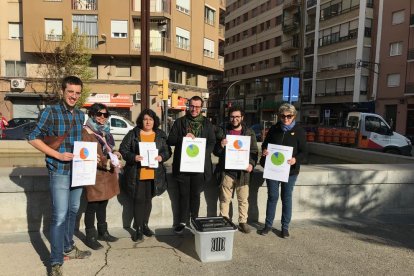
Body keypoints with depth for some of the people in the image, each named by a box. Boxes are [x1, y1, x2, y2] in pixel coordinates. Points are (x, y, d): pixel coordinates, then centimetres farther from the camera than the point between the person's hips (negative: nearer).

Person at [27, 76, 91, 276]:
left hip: (78, 170, 6)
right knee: (60, 216, -6)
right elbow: (33, 138, -9)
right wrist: (58, 155, -17)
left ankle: (68, 248, 35)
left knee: (73, 211, 17)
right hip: (59, 171, -6)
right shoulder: (50, 112, -9)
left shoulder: (80, 115, 8)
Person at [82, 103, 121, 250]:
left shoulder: (105, 131, 16)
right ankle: (90, 237, 15)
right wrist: (105, 163, -25)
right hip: (94, 174, -8)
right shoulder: (86, 132, -11)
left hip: (107, 174, 8)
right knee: (92, 206, 1)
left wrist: (114, 154, 5)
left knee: (103, 204, 18)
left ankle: (103, 232, 30)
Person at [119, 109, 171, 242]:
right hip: (137, 174, -2)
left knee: (148, 199, 13)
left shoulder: (161, 135, 8)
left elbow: (168, 151, 8)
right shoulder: (133, 134, 2)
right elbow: (123, 149, -1)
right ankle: (138, 229, 12)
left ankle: (145, 225, 30)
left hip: (154, 174, 3)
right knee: (139, 200, 1)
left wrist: (161, 157, -13)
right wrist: (134, 157, -18)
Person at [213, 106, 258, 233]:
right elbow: (215, 152, 8)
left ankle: (243, 222, 20)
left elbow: (254, 151, 8)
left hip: (243, 172, 0)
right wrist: (221, 145, -14)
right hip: (226, 171, 0)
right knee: (225, 199, 6)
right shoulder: (223, 131, 6)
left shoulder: (249, 132, 7)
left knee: (243, 199, 7)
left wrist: (252, 164, -9)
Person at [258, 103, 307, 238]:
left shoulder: (299, 131, -3)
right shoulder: (274, 129, 5)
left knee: (287, 198, 9)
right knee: (272, 197, 9)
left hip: (290, 170, -2)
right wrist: (264, 150, -10)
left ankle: (285, 227, 22)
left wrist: (296, 160, -25)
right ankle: (268, 225, 22)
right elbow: (265, 144, 14)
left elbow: (304, 152, -5)